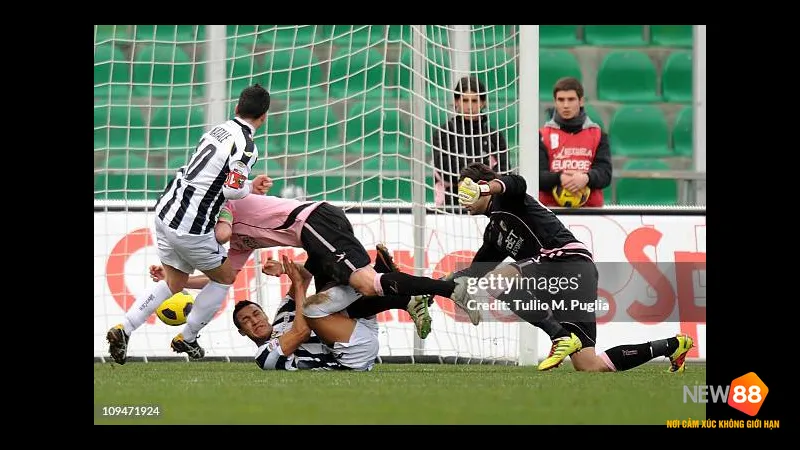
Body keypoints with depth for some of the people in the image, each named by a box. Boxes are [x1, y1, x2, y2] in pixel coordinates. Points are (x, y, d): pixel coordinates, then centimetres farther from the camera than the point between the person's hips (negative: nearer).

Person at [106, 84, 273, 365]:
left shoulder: (218, 130, 10)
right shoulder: (246, 146, -16)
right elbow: (233, 189, -21)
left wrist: (250, 186, 15)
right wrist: (251, 187, 0)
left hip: (166, 211, 8)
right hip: (191, 227, -8)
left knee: (174, 283, 20)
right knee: (223, 278, 16)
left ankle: (124, 329, 7)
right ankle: (187, 338, 23)